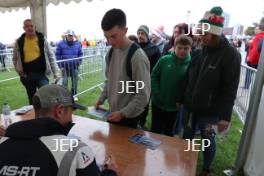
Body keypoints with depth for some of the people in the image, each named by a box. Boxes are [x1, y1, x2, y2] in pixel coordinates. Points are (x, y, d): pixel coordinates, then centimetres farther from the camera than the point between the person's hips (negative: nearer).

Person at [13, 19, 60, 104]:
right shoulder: (19, 41, 3)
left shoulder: (42, 39, -1)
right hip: (27, 75, 3)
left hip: (41, 73, -2)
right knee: (32, 100, 15)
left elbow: (51, 56, -1)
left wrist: (56, 72, -7)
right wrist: (19, 70, 2)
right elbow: (15, 58, 15)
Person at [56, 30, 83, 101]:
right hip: (65, 67, -2)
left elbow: (80, 54, 12)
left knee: (74, 81, 7)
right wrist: (61, 66, -5)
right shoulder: (61, 44, -3)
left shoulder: (78, 44, 3)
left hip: (75, 66, 2)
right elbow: (58, 55, 0)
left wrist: (79, 63, 2)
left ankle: (74, 94, 22)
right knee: (64, 81, -1)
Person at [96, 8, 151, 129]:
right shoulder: (111, 52, -2)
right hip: (113, 112, 6)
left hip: (129, 116, -6)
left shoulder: (137, 56, -24)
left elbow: (143, 95, -21)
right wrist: (102, 99, 1)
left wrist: (123, 113, -21)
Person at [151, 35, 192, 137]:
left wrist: (182, 100, -14)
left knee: (169, 131, 21)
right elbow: (154, 76, -4)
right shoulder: (164, 60, -9)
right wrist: (156, 92, -12)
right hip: (158, 103, 0)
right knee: (155, 129, 16)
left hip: (174, 106, 0)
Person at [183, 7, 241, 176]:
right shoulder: (200, 52, 5)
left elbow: (230, 89, -15)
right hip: (192, 107, 6)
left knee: (208, 140, 10)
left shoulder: (230, 54, -13)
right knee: (187, 137, 17)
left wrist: (225, 116, -16)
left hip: (210, 111, -5)